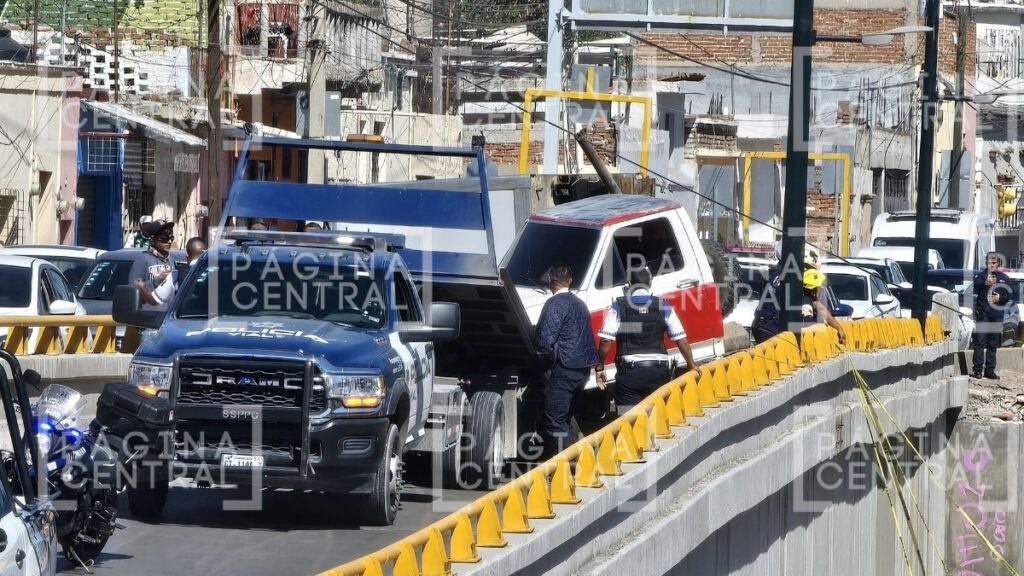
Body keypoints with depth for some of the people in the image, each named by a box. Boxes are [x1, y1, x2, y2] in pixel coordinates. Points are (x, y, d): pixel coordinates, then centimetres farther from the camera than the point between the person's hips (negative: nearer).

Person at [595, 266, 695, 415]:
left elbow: (606, 341, -6)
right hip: (659, 372, 2)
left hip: (629, 372, -2)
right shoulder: (663, 307, 5)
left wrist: (599, 367, 5)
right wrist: (691, 366, 15)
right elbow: (681, 340, 4)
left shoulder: (618, 307, 0)